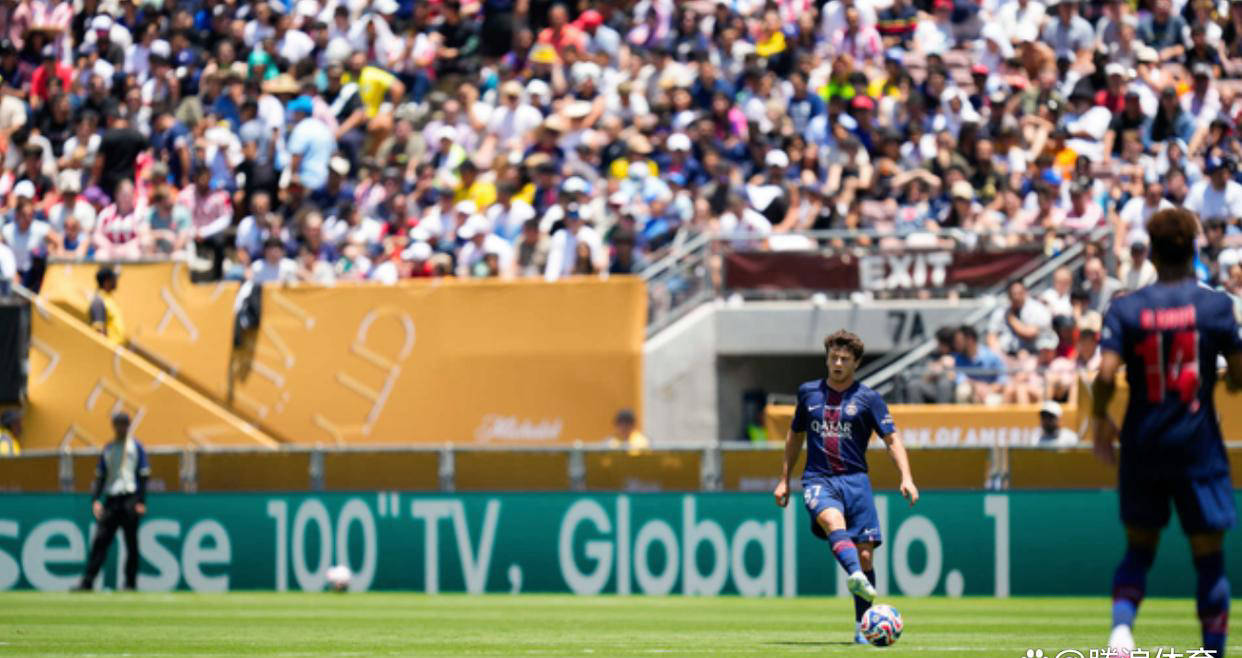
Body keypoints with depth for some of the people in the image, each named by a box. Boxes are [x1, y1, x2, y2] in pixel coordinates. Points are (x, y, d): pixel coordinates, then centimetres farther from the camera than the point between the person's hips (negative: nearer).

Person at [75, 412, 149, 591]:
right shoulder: (108, 449, 17)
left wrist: (141, 501, -8)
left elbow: (143, 475, 1)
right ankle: (87, 582, -8)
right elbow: (100, 477, 15)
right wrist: (96, 500, 2)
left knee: (131, 542, -1)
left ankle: (131, 582, 6)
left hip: (130, 498, -3)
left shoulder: (136, 447, 6)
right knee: (100, 539, -4)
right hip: (111, 499, 3)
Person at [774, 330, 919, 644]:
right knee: (833, 521, -34)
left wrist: (906, 477, -13)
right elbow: (795, 435, 24)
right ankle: (856, 577, -59)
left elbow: (892, 439, 1)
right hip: (818, 479, 0)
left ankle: (861, 627, 8)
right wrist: (784, 479, 23)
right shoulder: (808, 392, 12)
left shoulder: (868, 399, 4)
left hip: (855, 480, 0)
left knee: (864, 554, -5)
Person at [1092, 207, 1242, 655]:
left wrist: (1101, 421, 3)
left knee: (1139, 548, 16)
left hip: (1142, 447, 2)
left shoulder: (1125, 309, -4)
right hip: (1198, 449, -2)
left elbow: (1106, 374, -14)